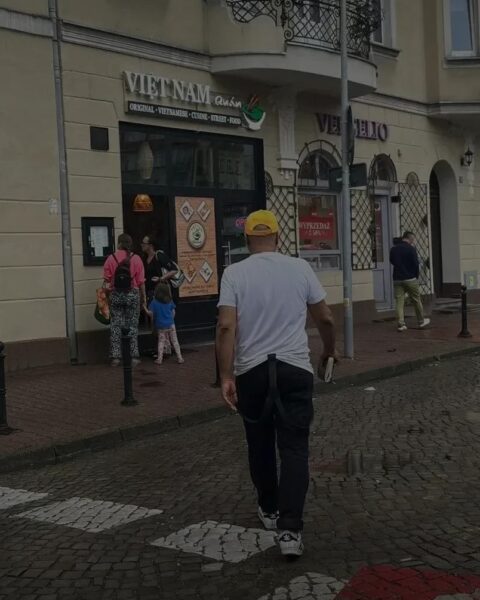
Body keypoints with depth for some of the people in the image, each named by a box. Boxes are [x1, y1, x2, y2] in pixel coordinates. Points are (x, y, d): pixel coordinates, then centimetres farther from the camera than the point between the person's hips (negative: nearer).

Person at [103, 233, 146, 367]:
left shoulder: (111, 258, -3)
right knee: (132, 326, 7)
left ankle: (115, 357, 5)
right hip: (133, 294, 0)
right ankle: (134, 357, 7)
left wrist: (108, 292, 9)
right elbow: (141, 281, -2)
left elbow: (107, 280, -3)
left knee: (115, 326, 7)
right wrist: (143, 299, 7)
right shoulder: (136, 258, -3)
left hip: (116, 295, 0)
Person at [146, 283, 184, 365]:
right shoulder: (170, 301, -1)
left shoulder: (154, 302, -9)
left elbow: (150, 313, -12)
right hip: (170, 324, 1)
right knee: (174, 341, 9)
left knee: (161, 342, 10)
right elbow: (173, 312, 4)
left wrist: (153, 318, 9)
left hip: (161, 326, -1)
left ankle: (159, 359, 7)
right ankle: (179, 358, 11)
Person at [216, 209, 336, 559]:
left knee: (260, 445, 18)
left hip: (251, 371, 1)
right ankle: (290, 529, -10)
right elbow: (326, 319, 7)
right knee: (294, 448, 0)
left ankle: (269, 510, 35)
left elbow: (227, 327, -12)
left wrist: (226, 376, -10)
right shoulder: (300, 268, 1)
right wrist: (329, 350, 25)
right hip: (294, 368, 0)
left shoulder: (234, 273, -2)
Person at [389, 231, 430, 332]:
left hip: (397, 279, 4)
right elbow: (416, 264, -10)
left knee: (399, 301, 3)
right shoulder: (410, 249, -10)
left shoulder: (393, 249, 6)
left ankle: (401, 324, -4)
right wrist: (416, 276, 4)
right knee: (416, 301, 10)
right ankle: (421, 321, 22)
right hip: (410, 279, -4)